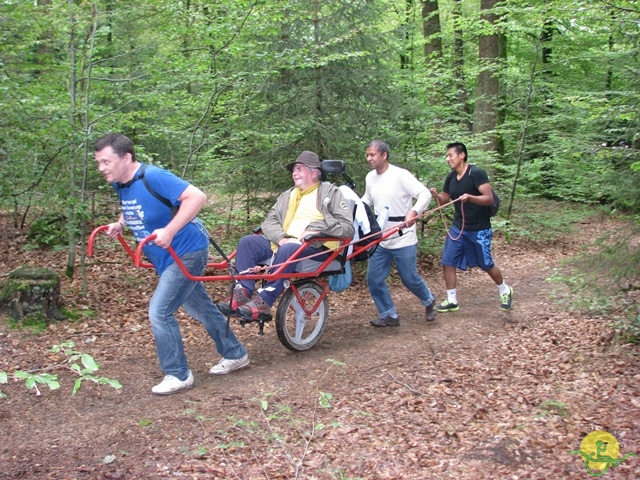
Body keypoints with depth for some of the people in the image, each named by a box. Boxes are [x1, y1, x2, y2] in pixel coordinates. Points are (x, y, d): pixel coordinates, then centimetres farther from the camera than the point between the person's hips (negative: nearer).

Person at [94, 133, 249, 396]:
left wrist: (169, 231, -35)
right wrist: (120, 223, 4)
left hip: (187, 253, -9)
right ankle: (235, 355, 35)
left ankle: (178, 375, 3)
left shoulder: (153, 177, -24)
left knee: (159, 312, -12)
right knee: (202, 309, 19)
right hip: (167, 259, 9)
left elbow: (196, 197, -32)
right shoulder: (120, 185, 2)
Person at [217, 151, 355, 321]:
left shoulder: (331, 193, 5)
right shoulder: (287, 196, 22)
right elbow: (269, 222, 10)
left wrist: (316, 230, -19)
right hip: (284, 243, 6)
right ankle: (242, 293, -20)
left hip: (316, 247, -6)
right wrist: (282, 239, -11)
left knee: (288, 250, -36)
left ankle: (264, 303, -33)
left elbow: (347, 227, -6)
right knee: (247, 242, -11)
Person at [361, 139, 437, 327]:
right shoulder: (370, 177, 5)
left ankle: (429, 301, 34)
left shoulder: (400, 175, -15)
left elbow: (425, 194, -20)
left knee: (410, 279, 4)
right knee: (374, 279, 3)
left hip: (403, 239, -6)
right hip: (380, 240, 6)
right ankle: (388, 315, 18)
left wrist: (414, 212, -36)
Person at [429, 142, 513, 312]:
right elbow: (444, 201, 11)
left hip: (479, 229, -6)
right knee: (447, 262, -2)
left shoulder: (476, 173, -18)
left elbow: (489, 198, -23)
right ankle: (452, 301, 11)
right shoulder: (451, 177, 2)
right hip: (458, 227, 6)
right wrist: (436, 195, -11)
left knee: (486, 265, 8)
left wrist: (470, 197, -40)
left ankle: (505, 292, 34)